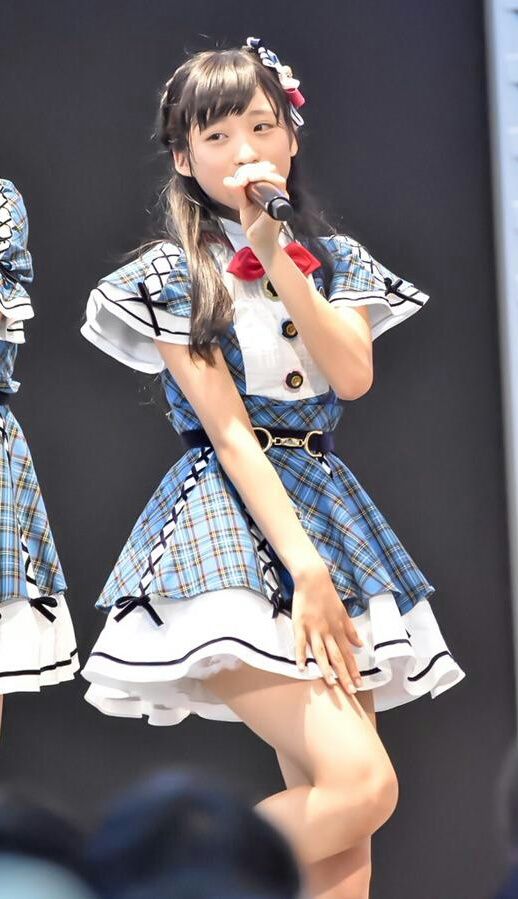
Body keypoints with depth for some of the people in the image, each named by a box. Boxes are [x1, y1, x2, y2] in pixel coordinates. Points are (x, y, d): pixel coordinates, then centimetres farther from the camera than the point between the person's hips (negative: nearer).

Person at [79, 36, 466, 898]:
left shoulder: (333, 259, 13)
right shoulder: (172, 275, -1)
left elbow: (353, 376, -5)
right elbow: (227, 431, -9)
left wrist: (275, 257, -11)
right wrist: (305, 568, -17)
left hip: (327, 514, 6)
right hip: (232, 517, -6)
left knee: (333, 828, -1)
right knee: (360, 785, -21)